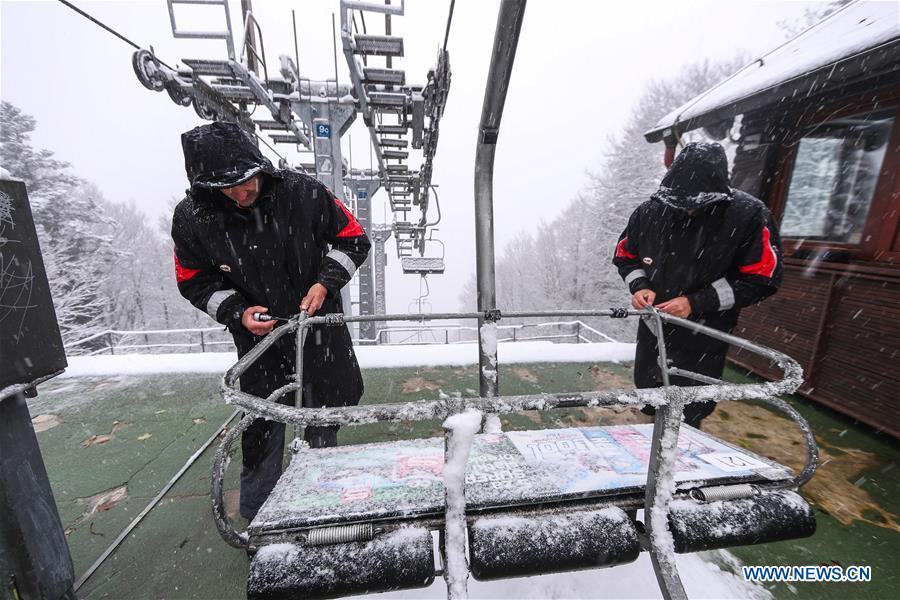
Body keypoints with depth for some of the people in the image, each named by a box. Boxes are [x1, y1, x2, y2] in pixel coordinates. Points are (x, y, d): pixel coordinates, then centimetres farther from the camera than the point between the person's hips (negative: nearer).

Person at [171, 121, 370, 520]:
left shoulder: (303, 193, -16)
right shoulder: (192, 218, -11)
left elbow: (352, 240, -5)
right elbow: (195, 282, 1)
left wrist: (325, 282, -18)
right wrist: (237, 313, -17)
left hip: (320, 327, 0)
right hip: (259, 338, 1)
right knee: (262, 430, 11)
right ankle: (255, 517, 39)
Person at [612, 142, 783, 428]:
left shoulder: (748, 215, -18)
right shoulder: (650, 211, -11)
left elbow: (760, 280, -13)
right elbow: (625, 256, 4)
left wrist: (696, 302, -23)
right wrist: (639, 286, -15)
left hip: (703, 342, -3)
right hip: (653, 332, 4)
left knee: (688, 417, 12)